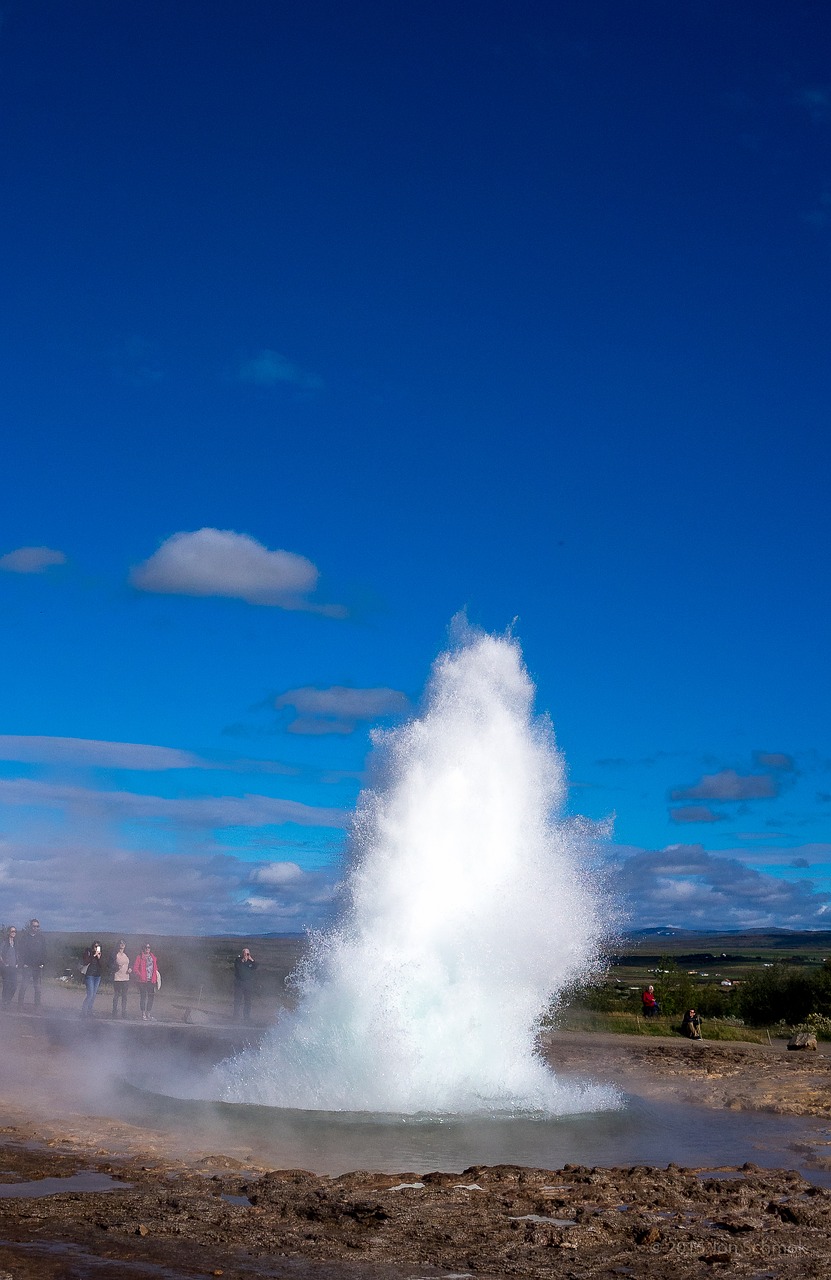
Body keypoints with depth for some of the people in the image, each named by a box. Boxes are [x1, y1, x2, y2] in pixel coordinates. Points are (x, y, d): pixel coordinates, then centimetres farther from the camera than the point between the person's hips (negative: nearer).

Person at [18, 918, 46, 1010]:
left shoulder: (41, 938, 9)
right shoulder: (25, 936, 3)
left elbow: (44, 951, 9)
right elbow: (21, 950, 0)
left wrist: (42, 963, -1)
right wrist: (23, 963, -8)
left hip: (38, 967, 2)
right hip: (27, 966, -2)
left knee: (37, 988, 2)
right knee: (23, 986, -5)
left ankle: (37, 1006, 5)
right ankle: (20, 1005, 0)